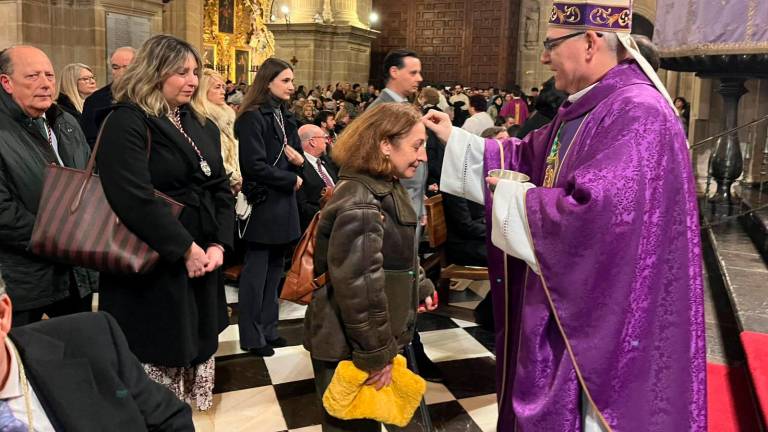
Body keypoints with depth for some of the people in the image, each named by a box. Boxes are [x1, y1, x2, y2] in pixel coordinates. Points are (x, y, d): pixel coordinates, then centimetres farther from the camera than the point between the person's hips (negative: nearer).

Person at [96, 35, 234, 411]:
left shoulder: (202, 126, 12)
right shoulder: (127, 122, -12)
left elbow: (220, 188, 8)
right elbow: (134, 198, -23)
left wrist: (219, 244, -7)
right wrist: (186, 249, -20)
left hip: (203, 259, 7)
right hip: (155, 267, -7)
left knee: (197, 349, 16)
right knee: (159, 358, 2)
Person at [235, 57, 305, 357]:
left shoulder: (285, 116, 13)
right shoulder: (252, 118, -12)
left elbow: (296, 157, 16)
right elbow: (255, 166, -19)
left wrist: (298, 159, -7)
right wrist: (292, 180, -11)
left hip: (283, 204, 8)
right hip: (262, 204, -8)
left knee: (274, 270, 14)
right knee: (256, 272, 0)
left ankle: (268, 329, 24)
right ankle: (251, 336, 10)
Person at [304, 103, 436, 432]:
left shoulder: (387, 189, 6)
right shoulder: (359, 207, -27)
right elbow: (358, 288, -28)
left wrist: (419, 289, 23)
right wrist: (377, 353, -20)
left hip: (367, 340, 9)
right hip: (349, 348, -9)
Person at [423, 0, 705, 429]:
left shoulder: (638, 113, -23)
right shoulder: (584, 109, 8)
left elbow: (597, 212, -33)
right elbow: (526, 157, 21)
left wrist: (511, 196, -18)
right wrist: (453, 138, 18)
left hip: (600, 318, -9)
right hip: (564, 302, 9)